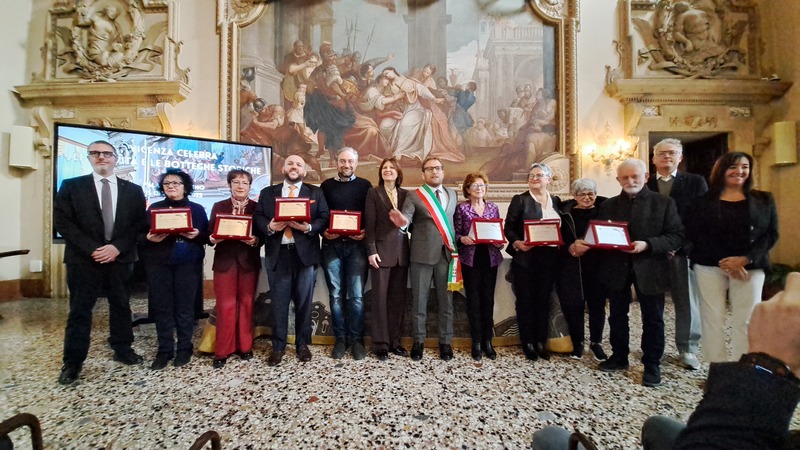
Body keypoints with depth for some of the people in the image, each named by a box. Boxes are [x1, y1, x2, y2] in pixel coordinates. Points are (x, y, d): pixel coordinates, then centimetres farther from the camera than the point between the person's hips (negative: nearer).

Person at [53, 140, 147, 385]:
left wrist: (117, 247, -12)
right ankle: (73, 362, 16)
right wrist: (92, 249, -14)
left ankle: (122, 350, 26)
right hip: (83, 258, -1)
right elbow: (62, 221, -4)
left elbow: (140, 223, 1)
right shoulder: (71, 186, 4)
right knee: (79, 310, 5)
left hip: (121, 258, 2)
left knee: (121, 306, 11)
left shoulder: (133, 190, 8)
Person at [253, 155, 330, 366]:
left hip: (305, 253, -1)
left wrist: (308, 227, -17)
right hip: (277, 254, 1)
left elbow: (324, 218, 0)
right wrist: (269, 227, -15)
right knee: (278, 303, 7)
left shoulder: (315, 193, 10)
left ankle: (302, 345, 22)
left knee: (304, 302, 7)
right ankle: (278, 347, 21)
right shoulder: (267, 193, 14)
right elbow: (257, 218, 5)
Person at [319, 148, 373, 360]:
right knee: (336, 294, 6)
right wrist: (324, 232, -9)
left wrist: (365, 233, -13)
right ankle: (340, 339, 18)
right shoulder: (326, 185, 12)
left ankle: (356, 339, 12)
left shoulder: (365, 185, 8)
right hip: (332, 246, 2)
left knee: (356, 295, -1)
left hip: (356, 246, -1)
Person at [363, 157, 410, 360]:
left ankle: (394, 341, 21)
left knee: (398, 298, 9)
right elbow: (369, 224, -5)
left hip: (401, 252, 4)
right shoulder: (374, 193, 1)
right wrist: (371, 250, -12)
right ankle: (380, 343, 11)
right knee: (380, 298, 1)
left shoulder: (405, 194, 11)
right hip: (381, 251, -4)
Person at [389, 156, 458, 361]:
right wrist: (402, 222, -37)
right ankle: (418, 341, 22)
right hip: (422, 254, -3)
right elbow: (406, 220, -14)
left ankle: (445, 342, 23)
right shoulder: (414, 196, -1)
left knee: (446, 300, 9)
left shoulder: (452, 194, 12)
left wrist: (456, 244, 3)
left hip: (447, 253, 3)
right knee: (419, 300, 7)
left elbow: (453, 221, 15)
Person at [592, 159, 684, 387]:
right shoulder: (609, 205, 8)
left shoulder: (664, 203, -2)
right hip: (617, 268, 3)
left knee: (652, 319, 8)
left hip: (649, 268, -3)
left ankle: (652, 365, 23)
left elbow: (677, 236, -8)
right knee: (617, 315, 14)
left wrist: (647, 245, -22)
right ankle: (619, 357, 30)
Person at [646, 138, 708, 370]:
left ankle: (687, 349, 21)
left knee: (687, 303, 7)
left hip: (683, 251, 0)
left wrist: (679, 243, -13)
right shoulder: (644, 185, 7)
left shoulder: (695, 182, 5)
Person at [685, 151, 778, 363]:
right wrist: (724, 262, -13)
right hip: (710, 267, -1)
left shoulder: (764, 200, 10)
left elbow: (771, 234, 3)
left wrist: (746, 259, -13)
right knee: (713, 318, 1)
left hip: (750, 267, 1)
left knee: (745, 321, 1)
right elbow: (695, 235, -4)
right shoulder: (703, 202, 4)